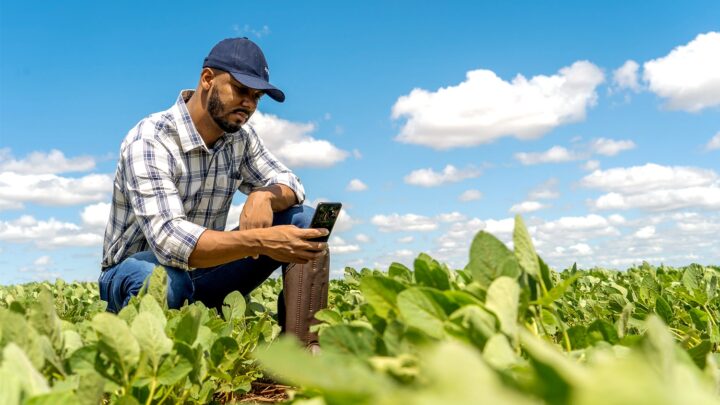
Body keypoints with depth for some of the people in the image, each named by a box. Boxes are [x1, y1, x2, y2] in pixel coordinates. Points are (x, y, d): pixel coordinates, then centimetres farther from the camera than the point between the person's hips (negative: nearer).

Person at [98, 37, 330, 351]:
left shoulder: (240, 137, -2)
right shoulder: (149, 141, -23)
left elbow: (291, 185, 3)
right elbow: (170, 239, -35)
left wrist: (265, 196, -22)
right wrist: (260, 241, -47)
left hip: (203, 267, 6)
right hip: (141, 269, -5)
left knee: (304, 220, -11)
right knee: (163, 280, -43)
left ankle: (302, 349, -19)